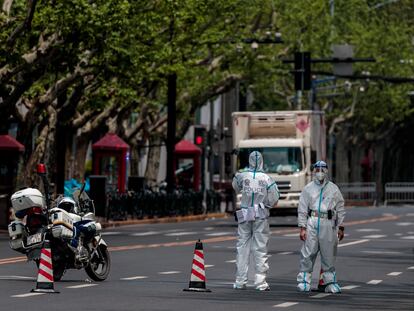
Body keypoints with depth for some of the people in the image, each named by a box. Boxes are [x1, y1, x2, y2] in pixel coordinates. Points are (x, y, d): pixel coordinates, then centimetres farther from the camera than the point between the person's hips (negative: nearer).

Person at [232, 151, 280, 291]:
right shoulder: (267, 179, -7)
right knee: (260, 249, 2)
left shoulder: (242, 175, -3)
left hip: (245, 215, 1)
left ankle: (240, 282, 8)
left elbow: (236, 187, 19)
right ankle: (260, 282, -1)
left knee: (242, 248, 7)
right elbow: (274, 199, -4)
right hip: (261, 216, -1)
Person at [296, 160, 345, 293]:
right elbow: (302, 209, 7)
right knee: (308, 253, -5)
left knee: (329, 255, 4)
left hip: (328, 224, 1)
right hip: (312, 223, -1)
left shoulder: (334, 188, 11)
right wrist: (302, 228, -2)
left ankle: (330, 282, 12)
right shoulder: (308, 188, 9)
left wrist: (341, 228, 7)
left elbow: (340, 209, 12)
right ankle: (304, 281, 0)